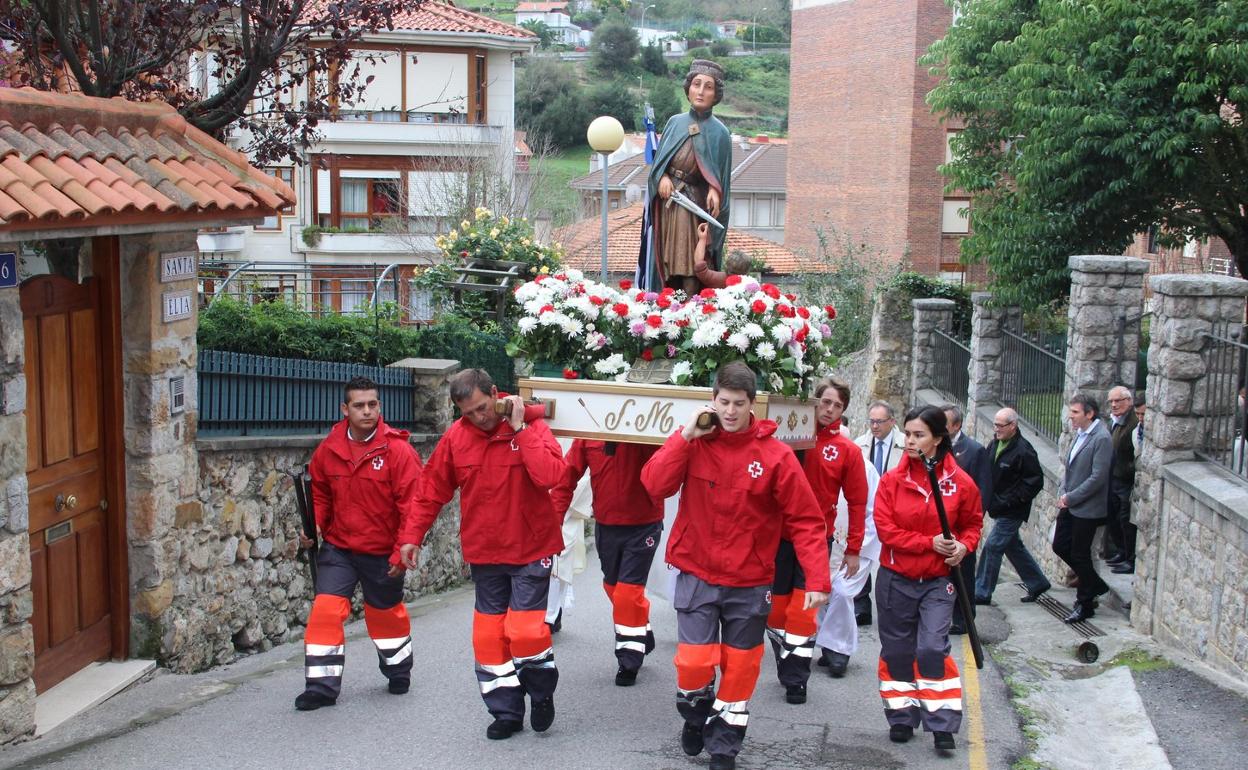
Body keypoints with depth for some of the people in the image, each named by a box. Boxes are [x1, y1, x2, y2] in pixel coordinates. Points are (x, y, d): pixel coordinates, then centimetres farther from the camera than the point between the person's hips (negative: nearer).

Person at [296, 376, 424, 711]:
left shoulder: (398, 450, -17)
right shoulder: (328, 450, -4)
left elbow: (412, 506, -15)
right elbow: (321, 495, 12)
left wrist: (403, 552, -16)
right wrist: (314, 526, -5)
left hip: (383, 553, -2)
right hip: (338, 548, 2)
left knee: (386, 614, 17)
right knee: (325, 610, -9)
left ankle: (399, 670, 42)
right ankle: (321, 685, 2)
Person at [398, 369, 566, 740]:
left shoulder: (531, 426, -13)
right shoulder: (455, 438, -3)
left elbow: (551, 475, -29)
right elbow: (432, 491, 5)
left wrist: (519, 428, -26)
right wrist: (412, 535, 2)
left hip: (530, 548, -4)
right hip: (484, 552, 4)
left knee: (525, 629, -7)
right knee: (490, 633, 8)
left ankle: (542, 693, 21)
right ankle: (507, 711, 22)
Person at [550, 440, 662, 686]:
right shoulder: (586, 435, -6)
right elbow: (567, 475, -4)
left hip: (643, 526, -4)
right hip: (605, 526, 5)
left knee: (628, 591, -2)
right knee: (614, 588, 18)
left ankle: (629, 660, 16)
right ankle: (642, 636, 43)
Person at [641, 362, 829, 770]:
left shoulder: (775, 455, -9)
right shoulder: (692, 442, -3)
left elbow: (806, 521, -9)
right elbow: (655, 485, -15)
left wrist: (817, 580, -17)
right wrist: (686, 435, -19)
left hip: (750, 582, 0)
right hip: (697, 574, 0)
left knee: (739, 666, 9)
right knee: (694, 661, -5)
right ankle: (695, 715, 28)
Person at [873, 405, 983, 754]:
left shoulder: (960, 483, -6)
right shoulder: (892, 480, -7)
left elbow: (972, 523, 7)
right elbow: (885, 528, -11)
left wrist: (963, 546, -14)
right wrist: (930, 543, -18)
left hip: (938, 581, -1)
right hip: (896, 578, 1)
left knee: (933, 648, -12)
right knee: (897, 650, 9)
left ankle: (942, 723, 0)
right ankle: (902, 717, 25)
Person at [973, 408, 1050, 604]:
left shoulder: (1023, 450, -18)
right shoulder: (995, 444, 6)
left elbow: (1035, 481, -16)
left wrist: (1013, 500, -17)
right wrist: (987, 498, 6)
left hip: (1011, 512, -9)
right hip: (999, 508, 9)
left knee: (992, 547, -6)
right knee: (1013, 546, 18)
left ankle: (981, 593, 3)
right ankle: (1037, 582, 33)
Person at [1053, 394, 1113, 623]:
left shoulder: (1101, 439, -18)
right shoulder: (1080, 434, 8)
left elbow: (1098, 478, -21)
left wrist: (1070, 498, -16)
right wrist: (1063, 493, 5)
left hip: (1086, 508, -8)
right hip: (1069, 504, 9)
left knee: (1080, 555, 1)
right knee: (1060, 546, 13)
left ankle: (1085, 604, 17)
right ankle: (1094, 585, 31)